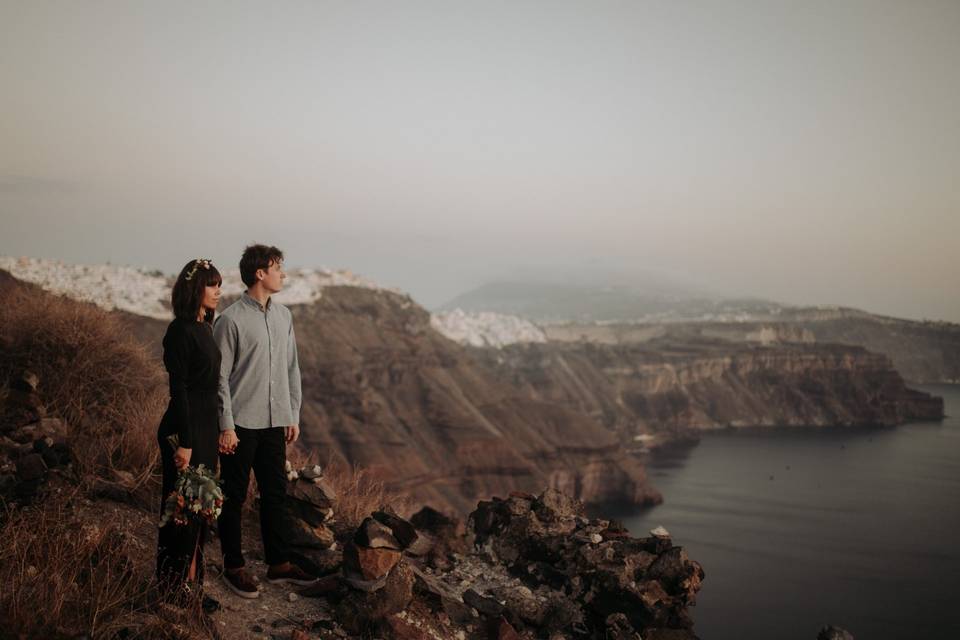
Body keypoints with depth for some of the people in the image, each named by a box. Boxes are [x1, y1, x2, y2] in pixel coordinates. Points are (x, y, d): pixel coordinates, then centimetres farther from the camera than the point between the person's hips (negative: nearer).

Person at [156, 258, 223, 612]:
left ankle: (191, 581, 26)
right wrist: (184, 442, -20)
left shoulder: (204, 329, 12)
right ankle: (175, 588, 11)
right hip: (185, 427, -9)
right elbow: (178, 388, -19)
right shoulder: (181, 331, -16)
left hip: (206, 426, 9)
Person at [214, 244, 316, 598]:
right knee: (234, 498, 6)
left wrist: (293, 415, 11)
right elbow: (220, 377, -11)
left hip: (275, 422, 6)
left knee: (275, 493, 14)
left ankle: (279, 563, 25)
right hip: (242, 423, -6)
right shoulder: (231, 319, -12)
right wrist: (226, 426, -13)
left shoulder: (283, 316, 8)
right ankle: (234, 567, 19)